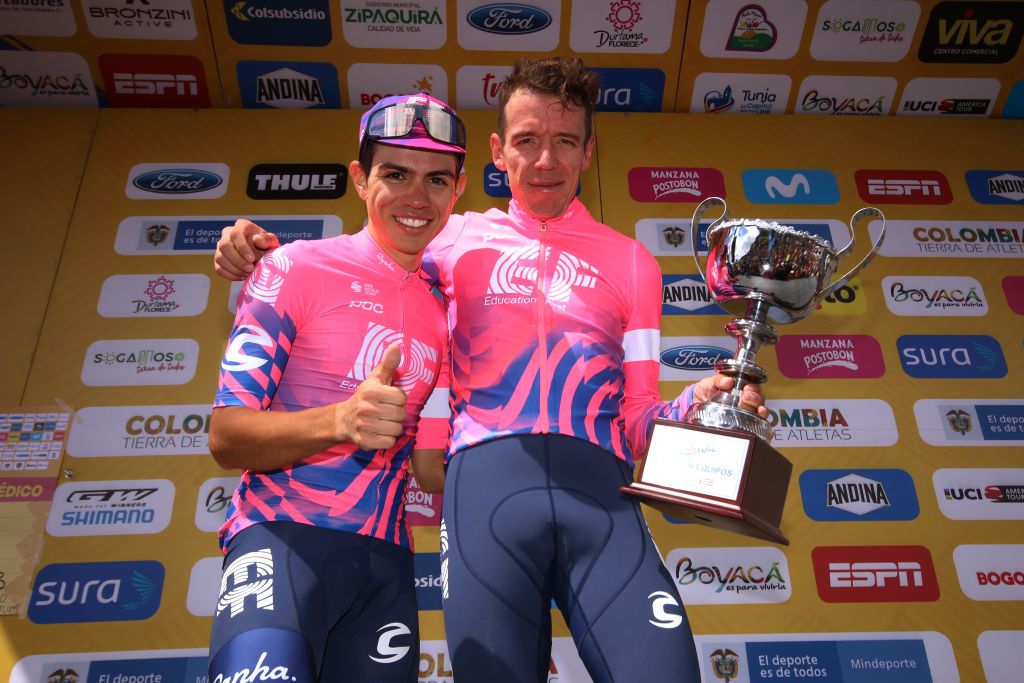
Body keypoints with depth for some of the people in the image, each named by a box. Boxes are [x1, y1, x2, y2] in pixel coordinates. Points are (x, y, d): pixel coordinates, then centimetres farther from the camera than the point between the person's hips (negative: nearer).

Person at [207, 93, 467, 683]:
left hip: (386, 558, 5)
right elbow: (226, 437, -7)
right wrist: (339, 420, -23)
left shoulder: (446, 310, 14)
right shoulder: (298, 268, -2)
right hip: (284, 536, -5)